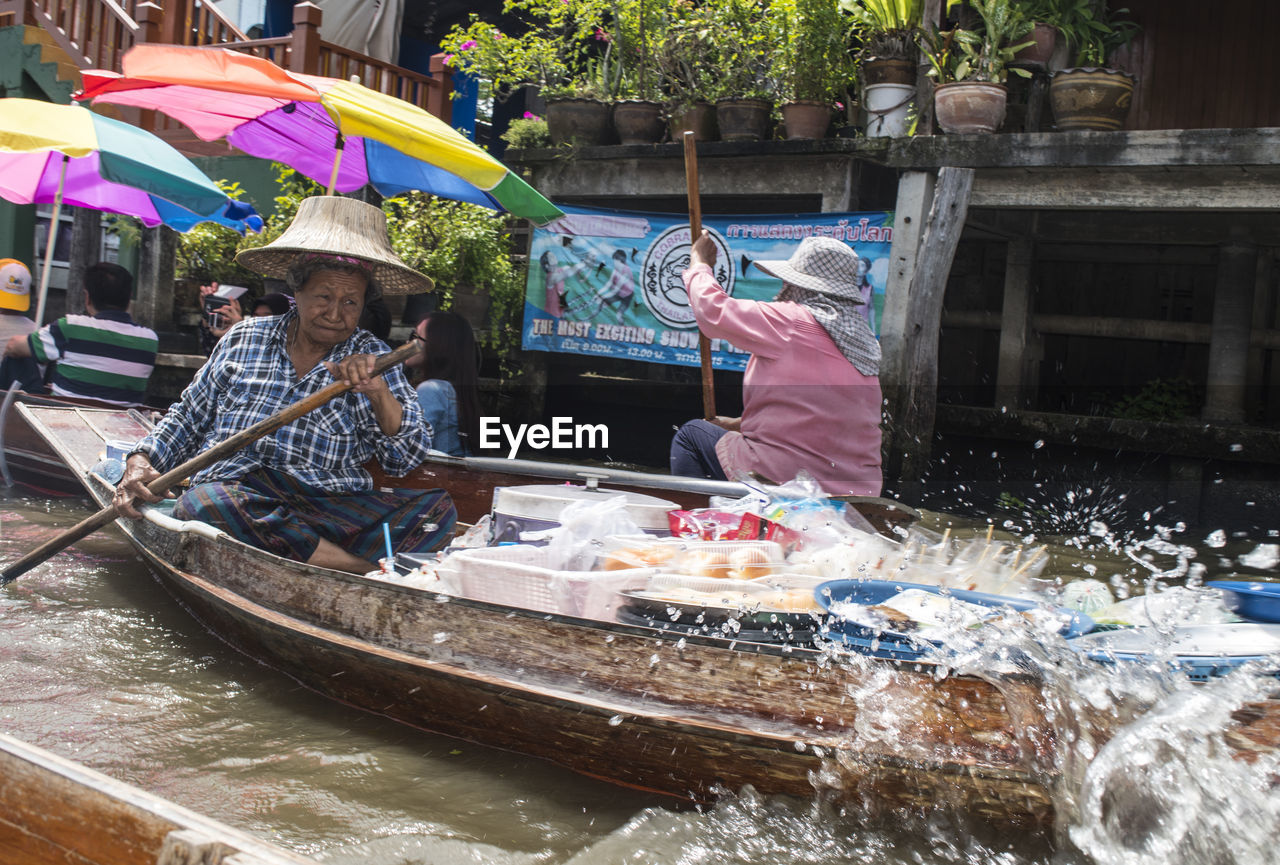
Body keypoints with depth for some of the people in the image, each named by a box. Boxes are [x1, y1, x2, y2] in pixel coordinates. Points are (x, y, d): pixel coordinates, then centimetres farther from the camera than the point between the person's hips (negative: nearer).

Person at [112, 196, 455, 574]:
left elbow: (406, 459, 1)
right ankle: (376, 572, -30)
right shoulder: (244, 339, 15)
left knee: (437, 509, -25)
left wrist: (378, 392, -16)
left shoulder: (372, 357, 12)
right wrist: (140, 462, 6)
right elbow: (188, 418, 24)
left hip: (334, 507, -1)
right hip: (237, 491, 1)